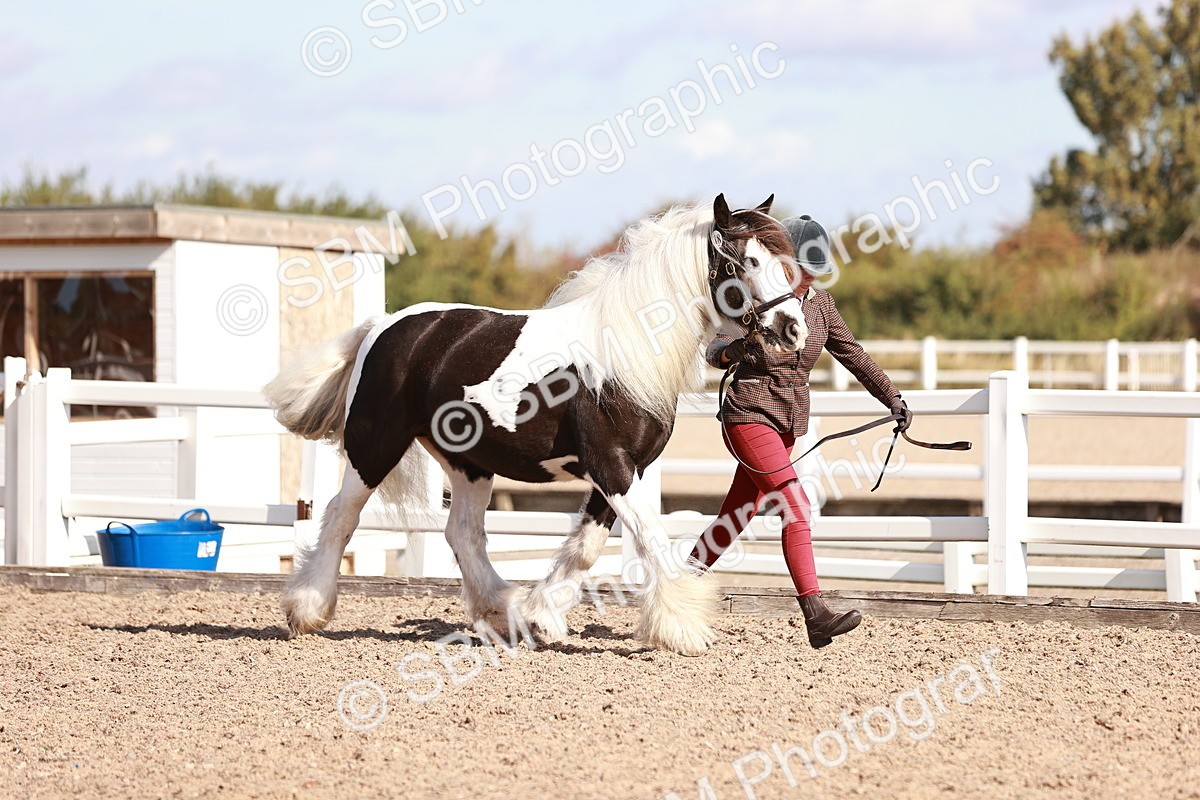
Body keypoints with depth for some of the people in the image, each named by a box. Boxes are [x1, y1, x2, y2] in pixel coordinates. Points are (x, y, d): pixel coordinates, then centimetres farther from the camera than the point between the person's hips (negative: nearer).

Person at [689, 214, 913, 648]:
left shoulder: (820, 304, 5)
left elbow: (853, 354, 12)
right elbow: (717, 350, -25)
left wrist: (892, 398, 8)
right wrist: (734, 348, -49)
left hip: (787, 424, 7)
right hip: (749, 416, -7)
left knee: (737, 517, 13)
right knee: (796, 506, -19)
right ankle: (816, 616, -25)